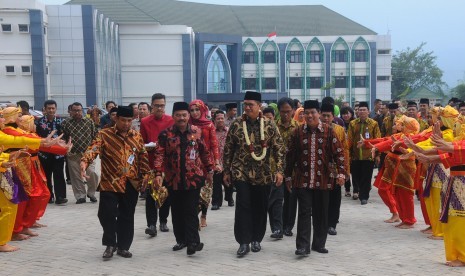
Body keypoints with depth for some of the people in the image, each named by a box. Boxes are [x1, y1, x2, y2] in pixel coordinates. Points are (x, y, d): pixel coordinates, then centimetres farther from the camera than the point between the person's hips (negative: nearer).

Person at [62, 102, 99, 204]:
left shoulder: (89, 122, 6)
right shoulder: (66, 123, 4)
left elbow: (95, 136, 9)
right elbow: (62, 138, 7)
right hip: (73, 155, 1)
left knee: (91, 173, -13)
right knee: (76, 176, 5)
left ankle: (91, 193, 9)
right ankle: (80, 196, 17)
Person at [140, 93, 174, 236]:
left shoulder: (172, 121, 2)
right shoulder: (144, 122, 2)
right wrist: (148, 148, -14)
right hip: (151, 163, -1)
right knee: (150, 194, -5)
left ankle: (163, 221, 24)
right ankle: (151, 224, -3)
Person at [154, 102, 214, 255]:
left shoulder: (197, 132, 2)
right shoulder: (166, 134, -2)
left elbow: (204, 152, 11)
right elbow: (160, 154, -7)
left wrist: (209, 170, 14)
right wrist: (158, 173, -18)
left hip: (193, 178, -1)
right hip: (174, 179, 1)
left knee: (191, 211, -5)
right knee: (177, 211, 11)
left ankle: (193, 241, -3)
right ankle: (181, 240, 24)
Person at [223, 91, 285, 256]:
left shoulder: (269, 125, -2)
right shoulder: (236, 125, -1)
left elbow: (279, 149, -1)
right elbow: (228, 150, 4)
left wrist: (279, 170, -10)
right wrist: (226, 171, 4)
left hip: (262, 174, 1)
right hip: (241, 172, -1)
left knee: (260, 207, 8)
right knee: (243, 206, -7)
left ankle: (256, 239, 23)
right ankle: (244, 241, 0)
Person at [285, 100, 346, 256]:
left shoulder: (328, 131, 0)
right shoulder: (299, 132, 2)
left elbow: (338, 153, -2)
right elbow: (291, 155, 8)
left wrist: (341, 172, -11)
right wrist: (288, 176, 9)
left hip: (323, 180, 1)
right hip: (303, 180, 0)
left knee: (321, 213, 10)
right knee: (304, 212, -4)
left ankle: (319, 244, 23)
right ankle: (303, 246, -2)